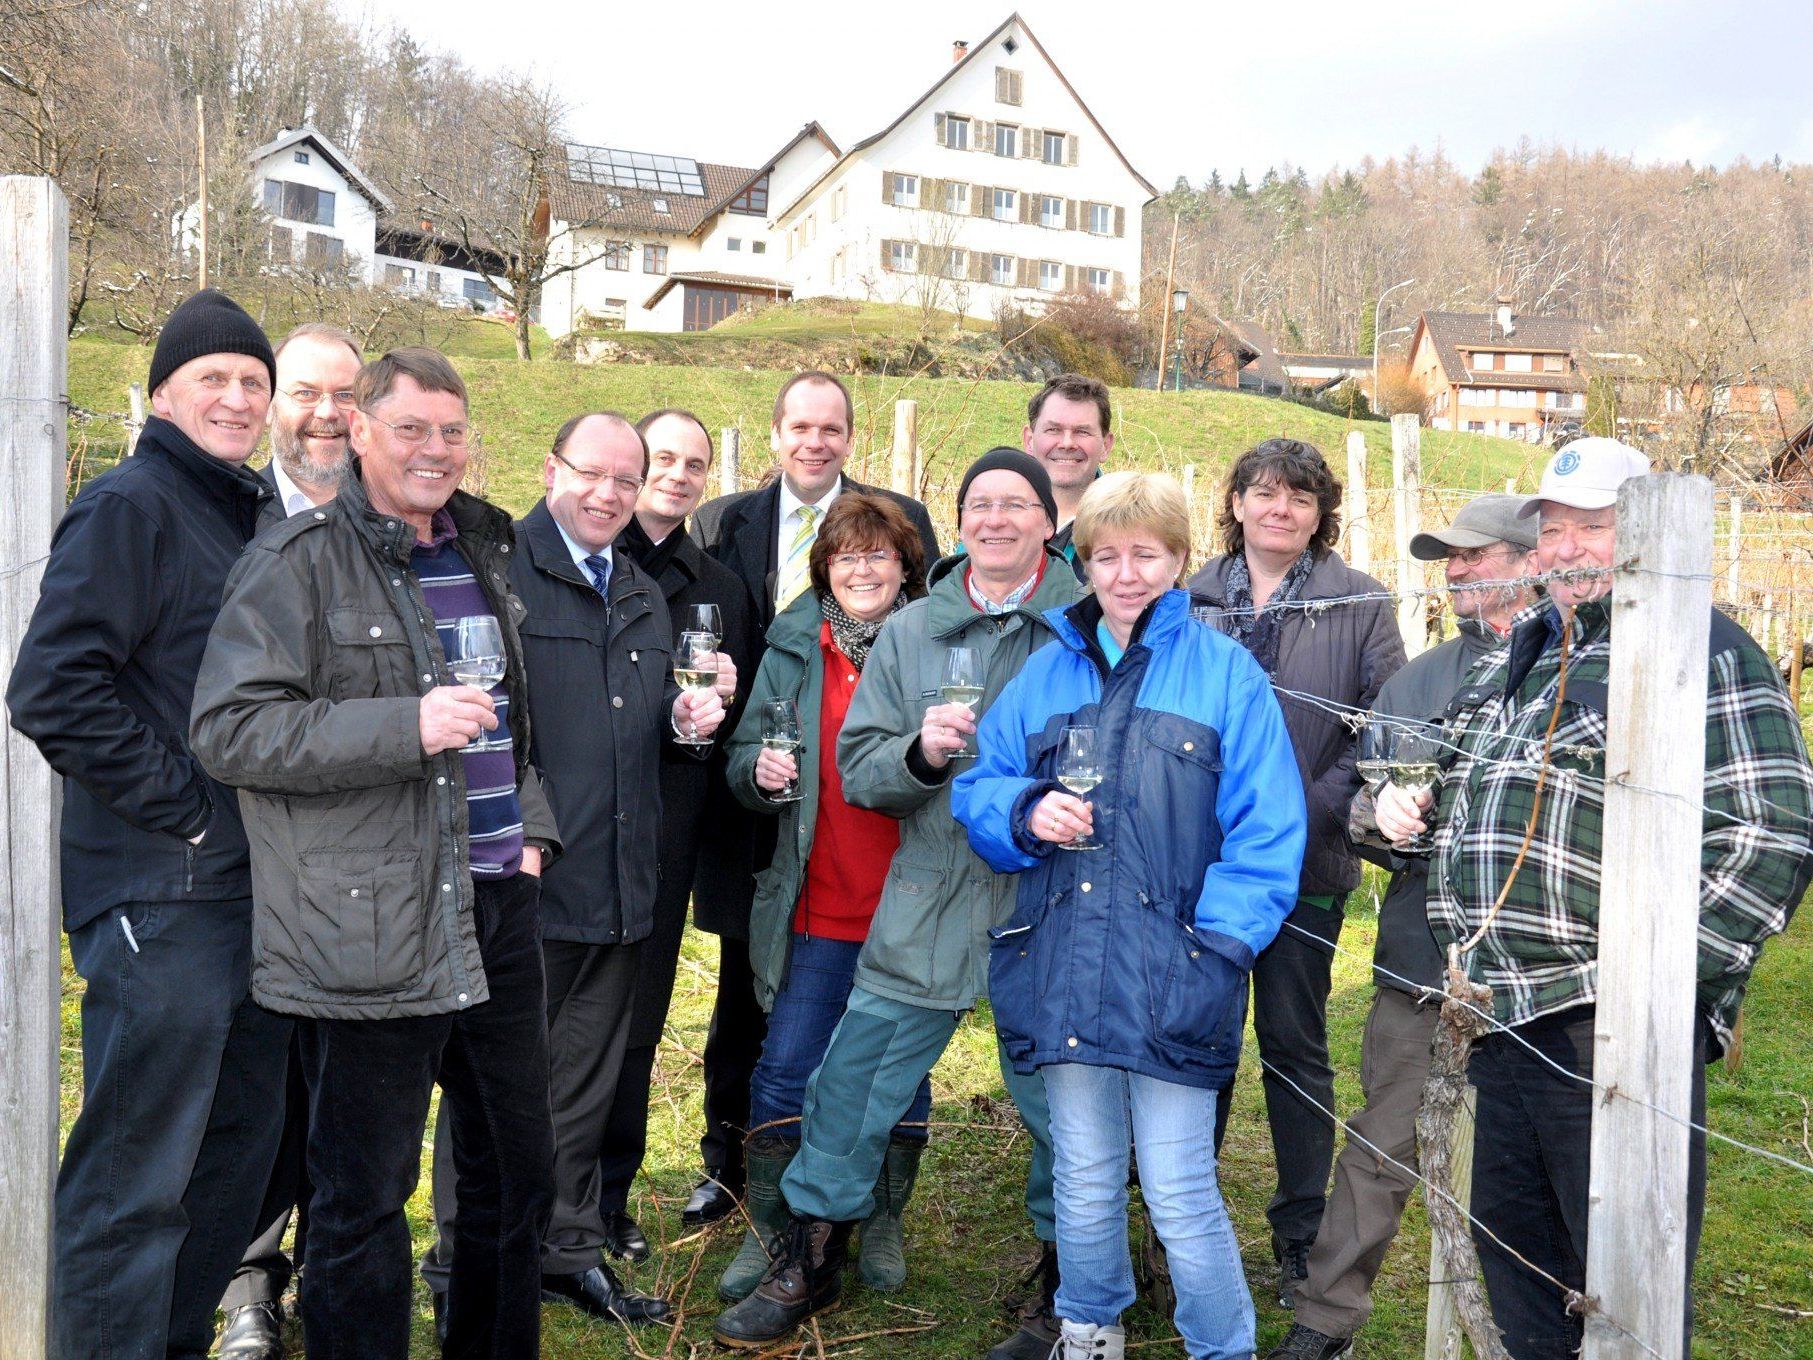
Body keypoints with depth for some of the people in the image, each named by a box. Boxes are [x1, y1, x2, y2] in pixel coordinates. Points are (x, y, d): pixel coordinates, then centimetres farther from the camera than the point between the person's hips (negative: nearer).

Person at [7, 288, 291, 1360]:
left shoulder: (265, 519, 14)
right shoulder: (132, 505, -10)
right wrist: (185, 810, -16)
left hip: (256, 888, 9)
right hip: (162, 896, -8)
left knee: (241, 1147, 18)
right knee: (138, 1177, 0)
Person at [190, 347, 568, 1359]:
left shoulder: (486, 554, 14)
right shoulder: (299, 562, -8)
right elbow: (230, 731, -16)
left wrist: (533, 826, 12)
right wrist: (406, 727, -22)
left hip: (499, 907, 7)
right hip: (373, 929, -7)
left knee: (520, 1168, 18)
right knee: (365, 1197, 4)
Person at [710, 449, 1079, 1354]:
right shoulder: (910, 632, 8)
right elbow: (858, 770, 5)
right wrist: (921, 751, -14)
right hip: (927, 912, 3)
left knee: (1062, 1107, 7)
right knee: (848, 1092, 9)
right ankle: (807, 1268, 30)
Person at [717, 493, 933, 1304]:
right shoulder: (794, 648, 5)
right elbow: (744, 762, 7)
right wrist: (762, 772, -15)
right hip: (819, 908, 1)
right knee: (785, 1071, 1)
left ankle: (883, 1228, 29)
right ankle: (767, 1232, 19)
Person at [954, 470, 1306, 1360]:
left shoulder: (1224, 672, 0)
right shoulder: (1047, 670, 11)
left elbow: (1265, 828, -4)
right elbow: (976, 788, 13)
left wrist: (1218, 940, -13)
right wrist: (1026, 812, -9)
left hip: (1171, 976, -3)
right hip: (1063, 974, 4)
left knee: (1181, 1195, 1)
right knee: (1084, 1181, 17)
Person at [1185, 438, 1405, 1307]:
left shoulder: (1361, 605, -1)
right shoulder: (1191, 600, 5)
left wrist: (1309, 811, -16)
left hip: (1306, 862, -2)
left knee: (1294, 1042, 7)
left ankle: (1301, 1237, 21)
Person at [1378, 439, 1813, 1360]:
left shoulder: (1699, 649, -7)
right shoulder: (1515, 654, 17)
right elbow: (1469, 795, 33)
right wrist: (1396, 800, 11)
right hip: (1507, 1019, 8)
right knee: (1512, 1254, 20)